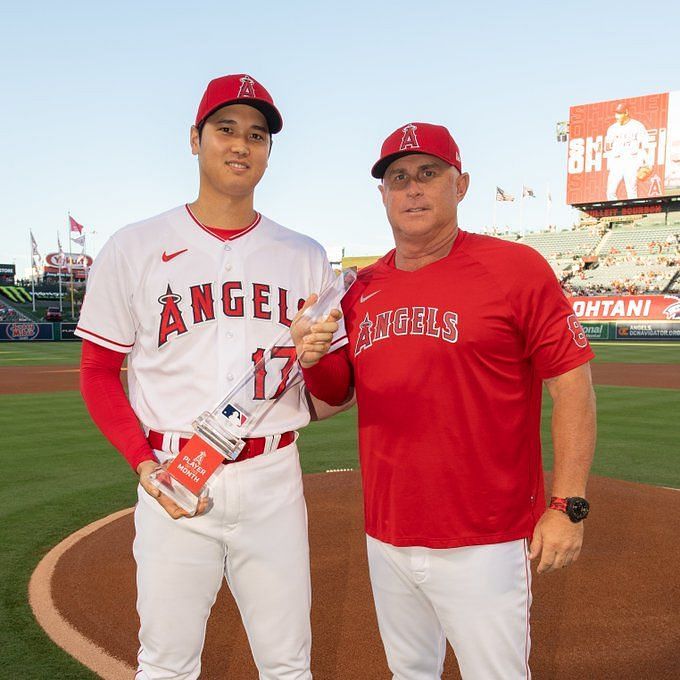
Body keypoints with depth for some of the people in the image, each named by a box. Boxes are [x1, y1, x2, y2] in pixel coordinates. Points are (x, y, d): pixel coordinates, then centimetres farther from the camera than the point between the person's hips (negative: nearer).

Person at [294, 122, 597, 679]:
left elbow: (573, 387, -9)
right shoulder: (362, 289, 7)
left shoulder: (517, 267, -9)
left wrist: (567, 506, -14)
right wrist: (314, 362, -8)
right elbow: (337, 395, 14)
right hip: (386, 538, 6)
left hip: (485, 544, -5)